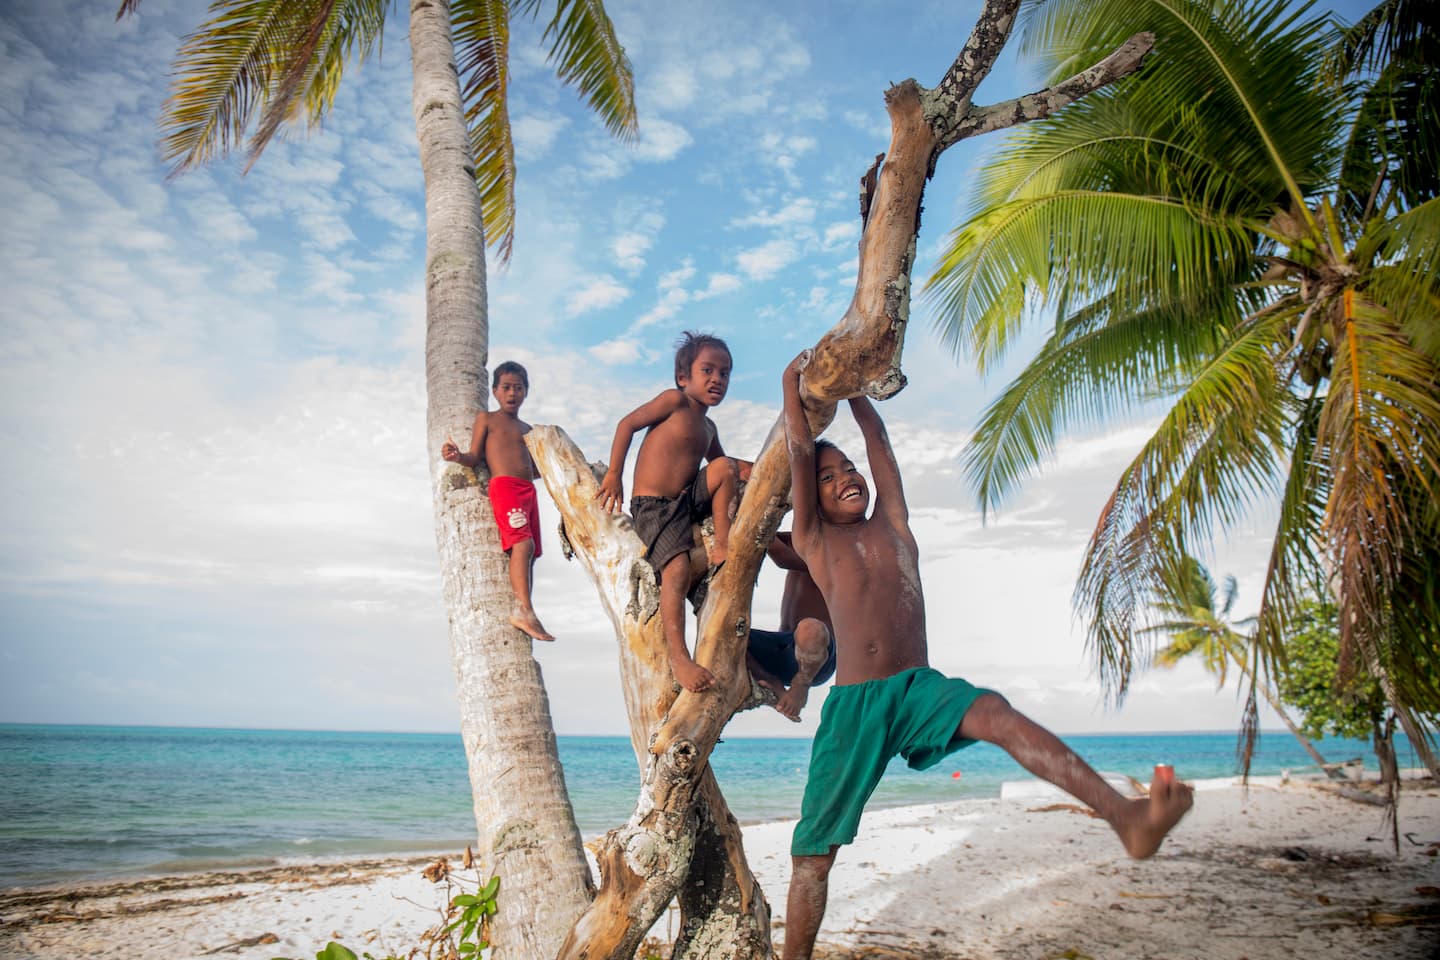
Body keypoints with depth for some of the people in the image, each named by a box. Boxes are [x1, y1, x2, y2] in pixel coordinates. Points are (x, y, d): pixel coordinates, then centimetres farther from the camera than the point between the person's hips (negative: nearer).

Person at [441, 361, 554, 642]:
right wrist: (458, 457, -17)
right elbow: (476, 458, 2)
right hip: (503, 486, -7)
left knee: (529, 552, -1)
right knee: (523, 543, -25)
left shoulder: (527, 429, 26)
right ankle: (525, 611, -31)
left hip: (528, 490, 7)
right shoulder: (486, 419, 11)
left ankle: (524, 615, -1)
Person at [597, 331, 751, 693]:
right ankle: (679, 659, -27)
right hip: (654, 507, -7)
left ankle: (723, 546, -9)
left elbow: (719, 460, 32)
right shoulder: (675, 400, -5)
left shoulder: (707, 426, 17)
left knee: (725, 468, -10)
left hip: (690, 500, 7)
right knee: (678, 570, -25)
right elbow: (628, 423, -6)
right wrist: (613, 474, -9)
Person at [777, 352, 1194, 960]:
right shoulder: (814, 540, 8)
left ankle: (1125, 817, -45)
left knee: (996, 714, -30)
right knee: (812, 854, 2)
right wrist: (794, 379, 12)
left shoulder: (892, 521, 16)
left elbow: (875, 435, 18)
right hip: (852, 704, -1)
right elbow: (800, 449, 4)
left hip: (919, 688, 1)